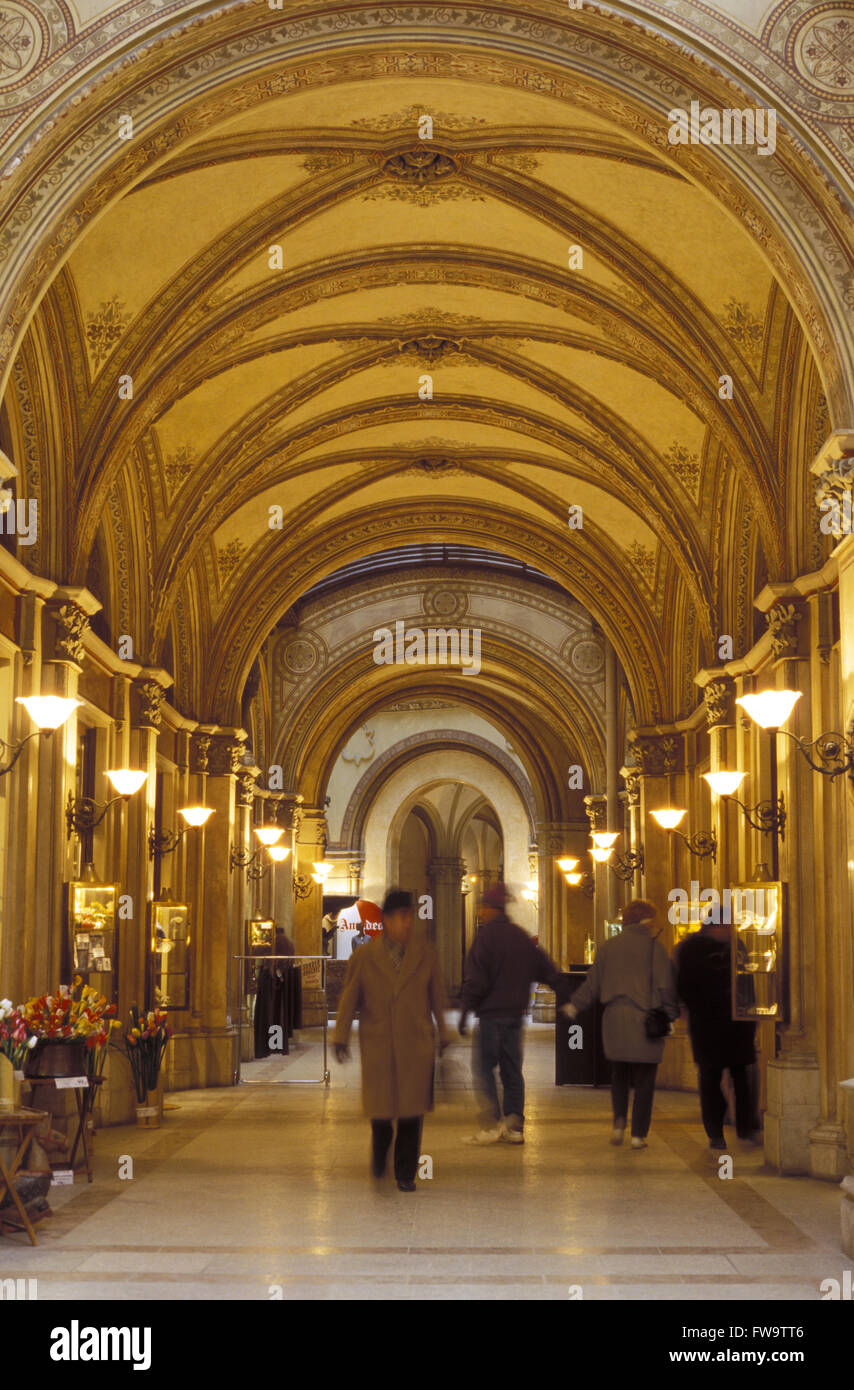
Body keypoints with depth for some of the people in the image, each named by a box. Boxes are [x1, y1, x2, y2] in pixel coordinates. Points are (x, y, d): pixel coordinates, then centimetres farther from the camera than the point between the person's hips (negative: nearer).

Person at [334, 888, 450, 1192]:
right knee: (379, 1107, 2)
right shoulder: (364, 956, 0)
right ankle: (380, 1154, 34)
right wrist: (341, 1037, 5)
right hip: (377, 1044, 0)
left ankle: (406, 1174, 16)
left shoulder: (426, 955, 3)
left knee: (411, 1110, 1)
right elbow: (349, 998, 5)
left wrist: (443, 1035, 14)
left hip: (416, 1045, 1)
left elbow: (438, 997, 10)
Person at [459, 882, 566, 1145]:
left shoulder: (486, 936, -10)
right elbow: (546, 969, 15)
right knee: (511, 1070, 10)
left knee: (484, 1067, -2)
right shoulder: (521, 937, 12)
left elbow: (476, 980, -14)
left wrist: (464, 1013, -10)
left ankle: (491, 1124, -9)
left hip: (492, 1013, -7)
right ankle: (514, 1126, 10)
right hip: (516, 1014, 7)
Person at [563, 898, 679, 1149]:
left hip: (614, 1020, 3)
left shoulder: (607, 947, 7)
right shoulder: (653, 946, -4)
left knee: (619, 1075, 17)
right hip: (645, 1020, -3)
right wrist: (671, 1014, 2)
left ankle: (619, 1121, 0)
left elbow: (592, 984, 10)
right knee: (644, 1081, 4)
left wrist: (575, 1006, 21)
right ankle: (638, 1134, 3)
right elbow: (665, 985, -7)